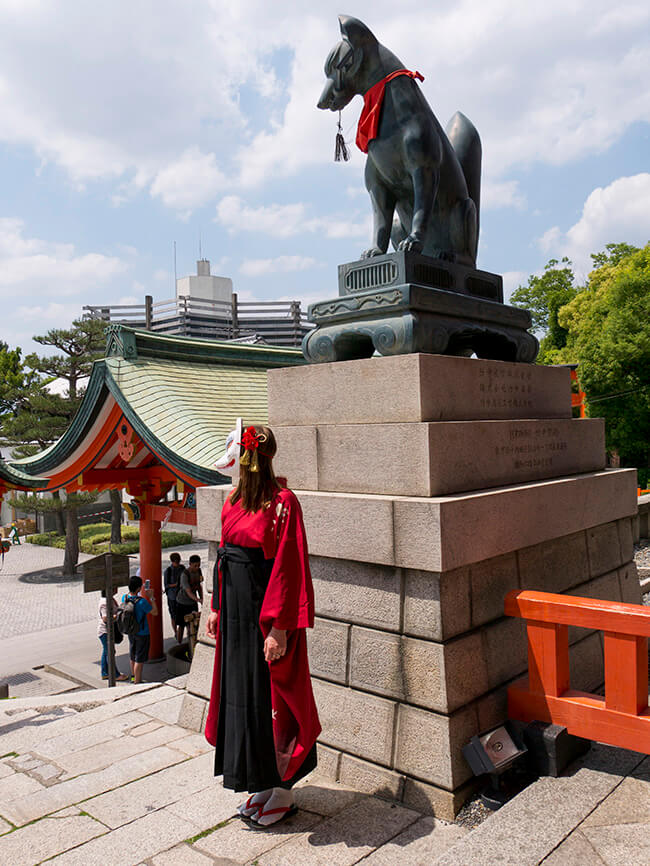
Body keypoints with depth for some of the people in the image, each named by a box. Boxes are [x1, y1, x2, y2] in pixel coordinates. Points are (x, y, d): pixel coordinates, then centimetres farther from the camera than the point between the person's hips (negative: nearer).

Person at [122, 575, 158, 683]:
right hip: (142, 633, -7)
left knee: (133, 656, 24)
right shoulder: (142, 602, -29)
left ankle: (133, 676, 41)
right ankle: (137, 682, 13)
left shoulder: (125, 597, -10)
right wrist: (152, 597, -13)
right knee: (139, 659, 4)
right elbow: (155, 612, -17)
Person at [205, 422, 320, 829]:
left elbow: (288, 567, -20)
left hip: (266, 611, -8)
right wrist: (217, 608, 15)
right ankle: (262, 785, 33)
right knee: (242, 694, 16)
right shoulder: (234, 502, 8)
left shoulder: (282, 502, -18)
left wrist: (279, 628, -21)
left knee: (271, 698, 4)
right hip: (236, 610, 8)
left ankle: (283, 792, 23)